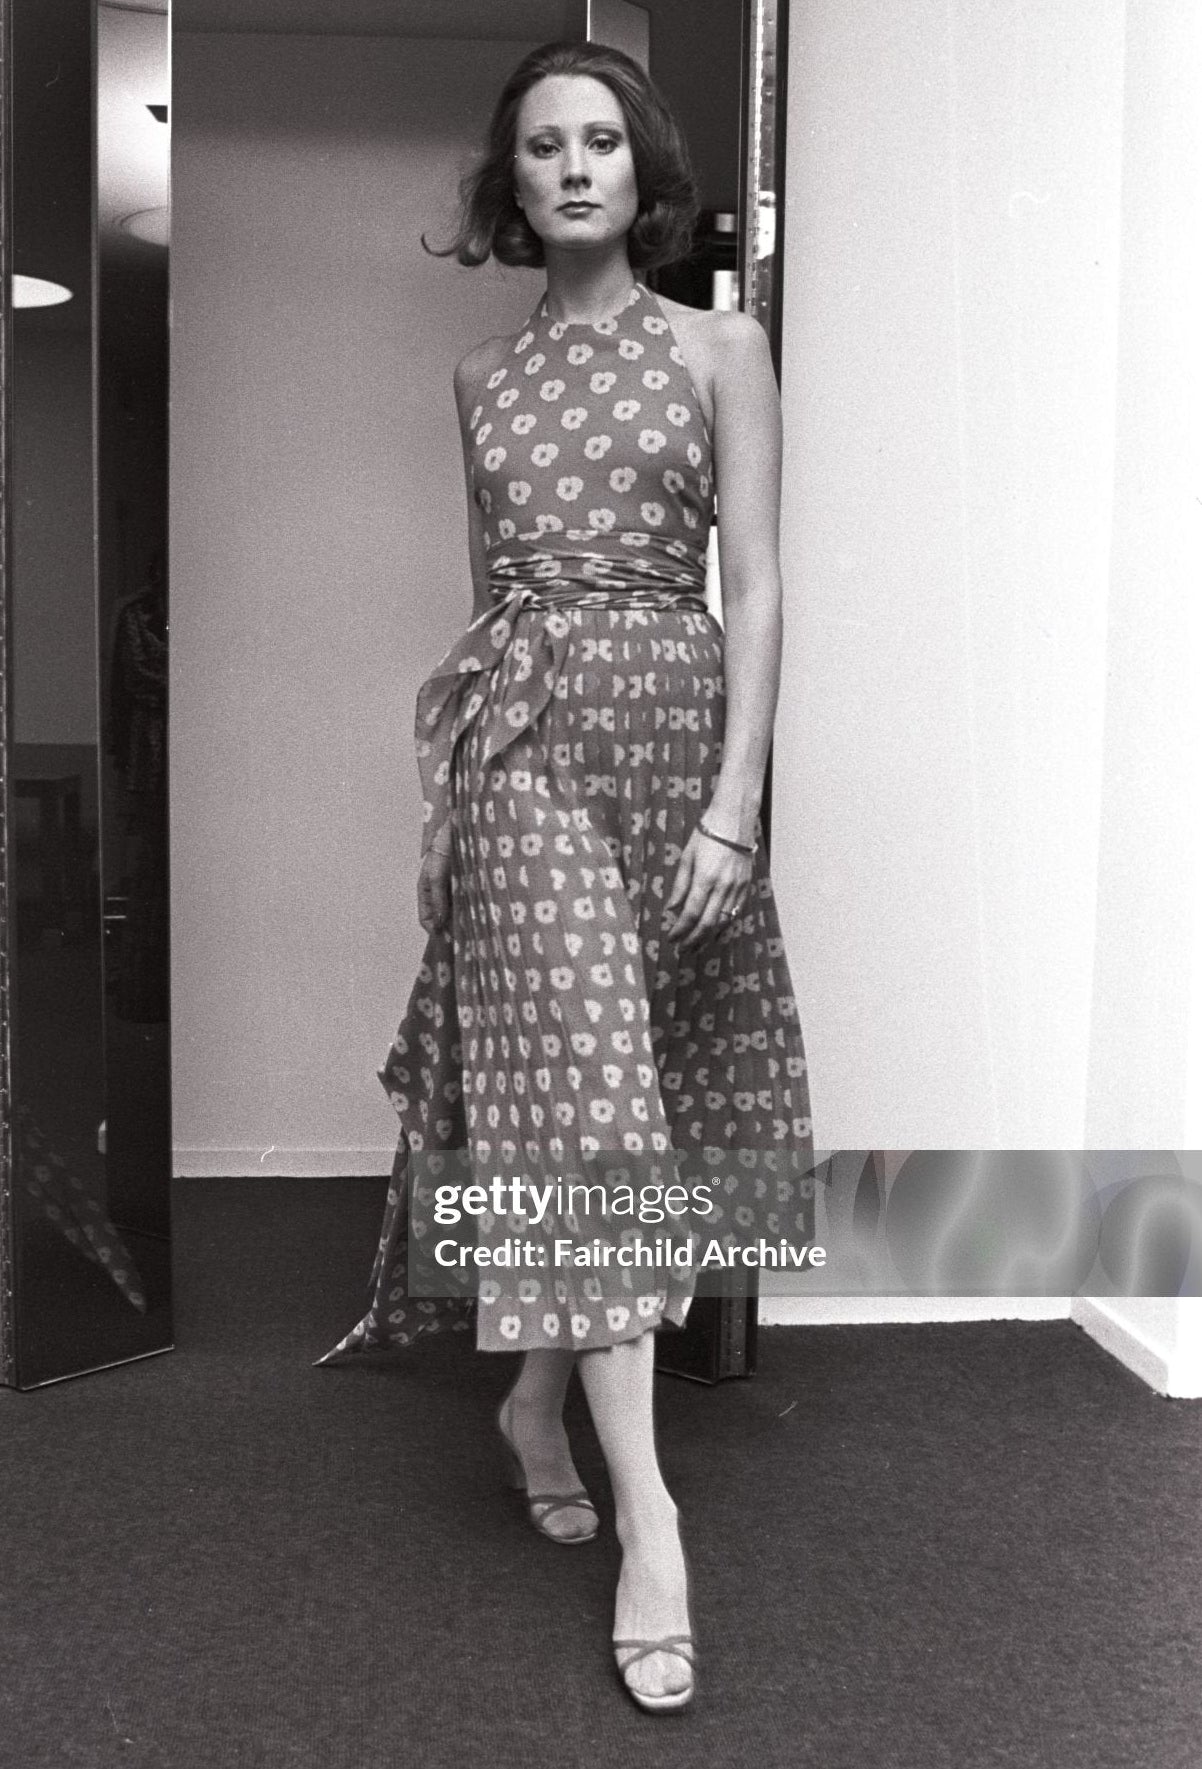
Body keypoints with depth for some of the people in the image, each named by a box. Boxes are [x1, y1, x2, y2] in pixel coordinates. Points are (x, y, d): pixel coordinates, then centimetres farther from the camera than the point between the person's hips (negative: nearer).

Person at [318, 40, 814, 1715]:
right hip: (524, 743, 1)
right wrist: (445, 794, 12)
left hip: (673, 734, 0)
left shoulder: (721, 347, 5)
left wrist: (733, 805, -12)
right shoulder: (484, 376, 13)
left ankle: (544, 1393, 27)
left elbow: (755, 586, -3)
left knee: (579, 1088, 4)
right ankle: (647, 1507, -8)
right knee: (580, 1081, -11)